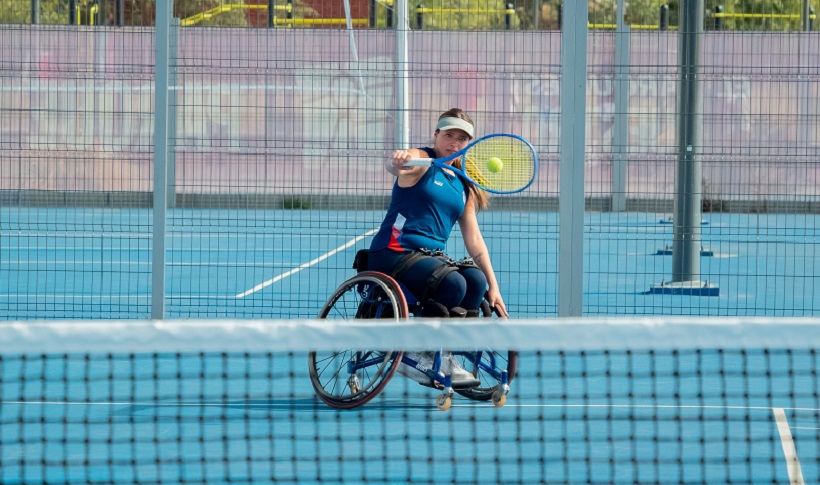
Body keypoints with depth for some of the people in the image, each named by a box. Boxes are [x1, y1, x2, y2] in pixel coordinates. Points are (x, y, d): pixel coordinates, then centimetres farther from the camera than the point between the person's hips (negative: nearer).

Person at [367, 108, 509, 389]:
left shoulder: (464, 186, 18)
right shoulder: (421, 161, 0)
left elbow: (473, 238, 18)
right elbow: (394, 166, -25)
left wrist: (492, 286, 11)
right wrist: (398, 161, -51)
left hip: (432, 256, 6)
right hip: (392, 254, -6)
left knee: (476, 281, -22)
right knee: (452, 283, -30)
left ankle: (443, 358, -17)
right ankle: (420, 359, -18)